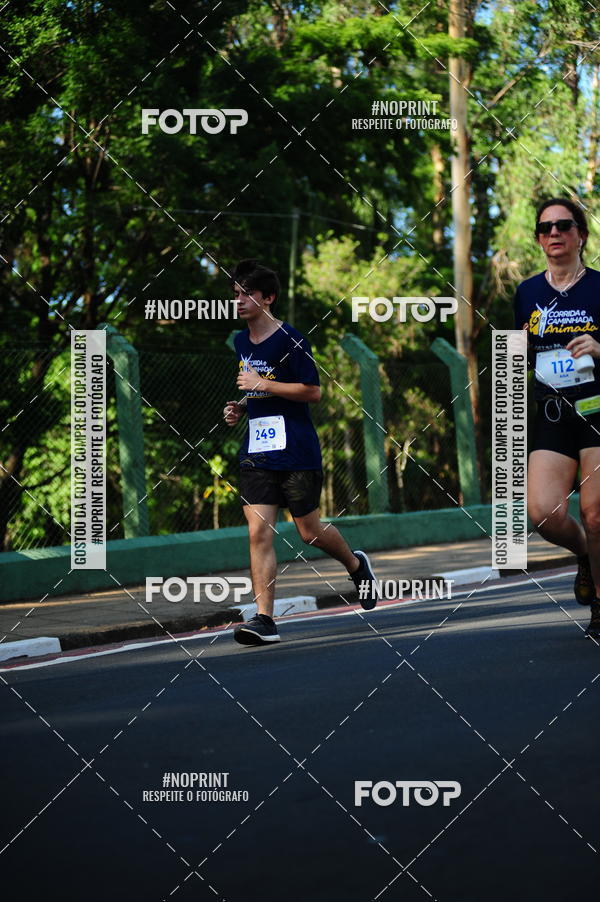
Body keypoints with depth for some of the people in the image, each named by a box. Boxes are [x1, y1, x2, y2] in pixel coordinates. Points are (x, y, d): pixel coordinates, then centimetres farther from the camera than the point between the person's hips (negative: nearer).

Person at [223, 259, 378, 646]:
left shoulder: (290, 339, -10)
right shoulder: (241, 342, 12)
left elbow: (313, 392, -13)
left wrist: (263, 385, -18)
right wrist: (239, 407, 8)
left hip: (297, 451, -5)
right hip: (256, 452, 6)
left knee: (310, 531, 6)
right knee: (259, 532, -9)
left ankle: (356, 564, 38)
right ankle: (265, 620, -12)